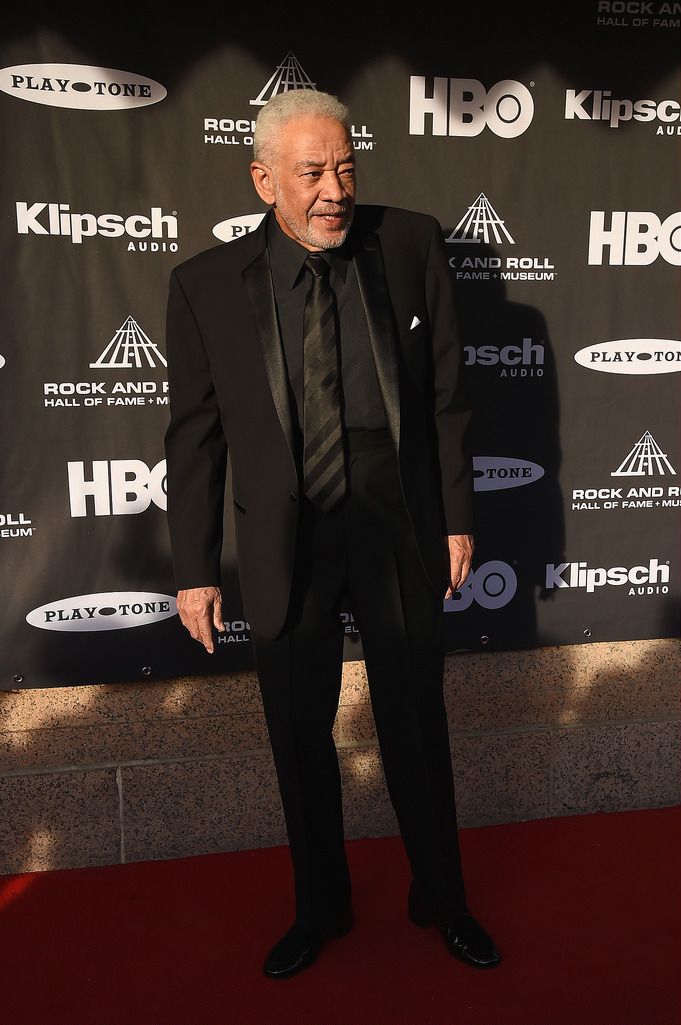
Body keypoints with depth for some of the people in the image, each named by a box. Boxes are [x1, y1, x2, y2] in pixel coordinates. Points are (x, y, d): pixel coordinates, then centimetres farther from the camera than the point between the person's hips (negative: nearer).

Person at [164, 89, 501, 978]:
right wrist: (195, 569, -2)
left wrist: (456, 515, 2)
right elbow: (195, 437, -2)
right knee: (301, 741, 15)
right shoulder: (207, 283, -5)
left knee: (418, 730, 16)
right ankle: (321, 910, 42)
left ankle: (441, 899, 43)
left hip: (400, 530, 1)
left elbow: (446, 393, 1)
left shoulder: (411, 245, -3)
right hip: (284, 545, 0)